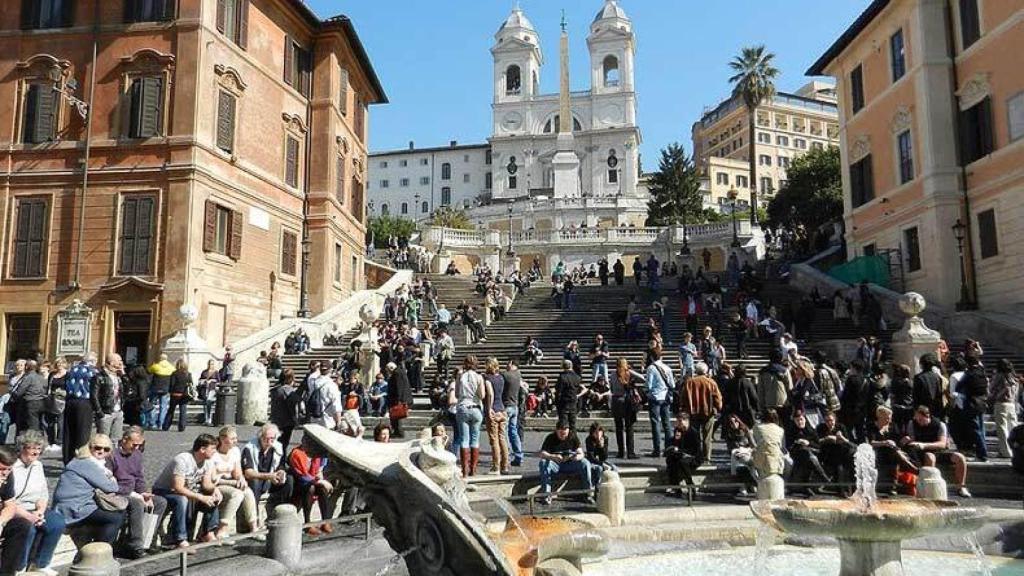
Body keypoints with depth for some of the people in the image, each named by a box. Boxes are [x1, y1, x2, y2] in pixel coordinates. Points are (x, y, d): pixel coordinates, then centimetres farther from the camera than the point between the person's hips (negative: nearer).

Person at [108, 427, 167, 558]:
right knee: (137, 503, -34)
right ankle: (135, 547, -28)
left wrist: (144, 494, -4)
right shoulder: (113, 454, -15)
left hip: (132, 494, 9)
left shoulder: (136, 454, 12)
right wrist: (133, 495, -21)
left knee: (161, 502, -2)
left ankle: (144, 542, -6)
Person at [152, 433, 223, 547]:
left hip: (187, 491, 8)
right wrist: (201, 497, -37)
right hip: (162, 492, -8)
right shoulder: (182, 460, -29)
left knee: (214, 497, -8)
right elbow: (178, 488, -34)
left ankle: (207, 533, 2)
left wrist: (215, 489, -21)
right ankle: (180, 540, -30)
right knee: (182, 500, -38)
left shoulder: (208, 461, -4)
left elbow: (206, 484, 1)